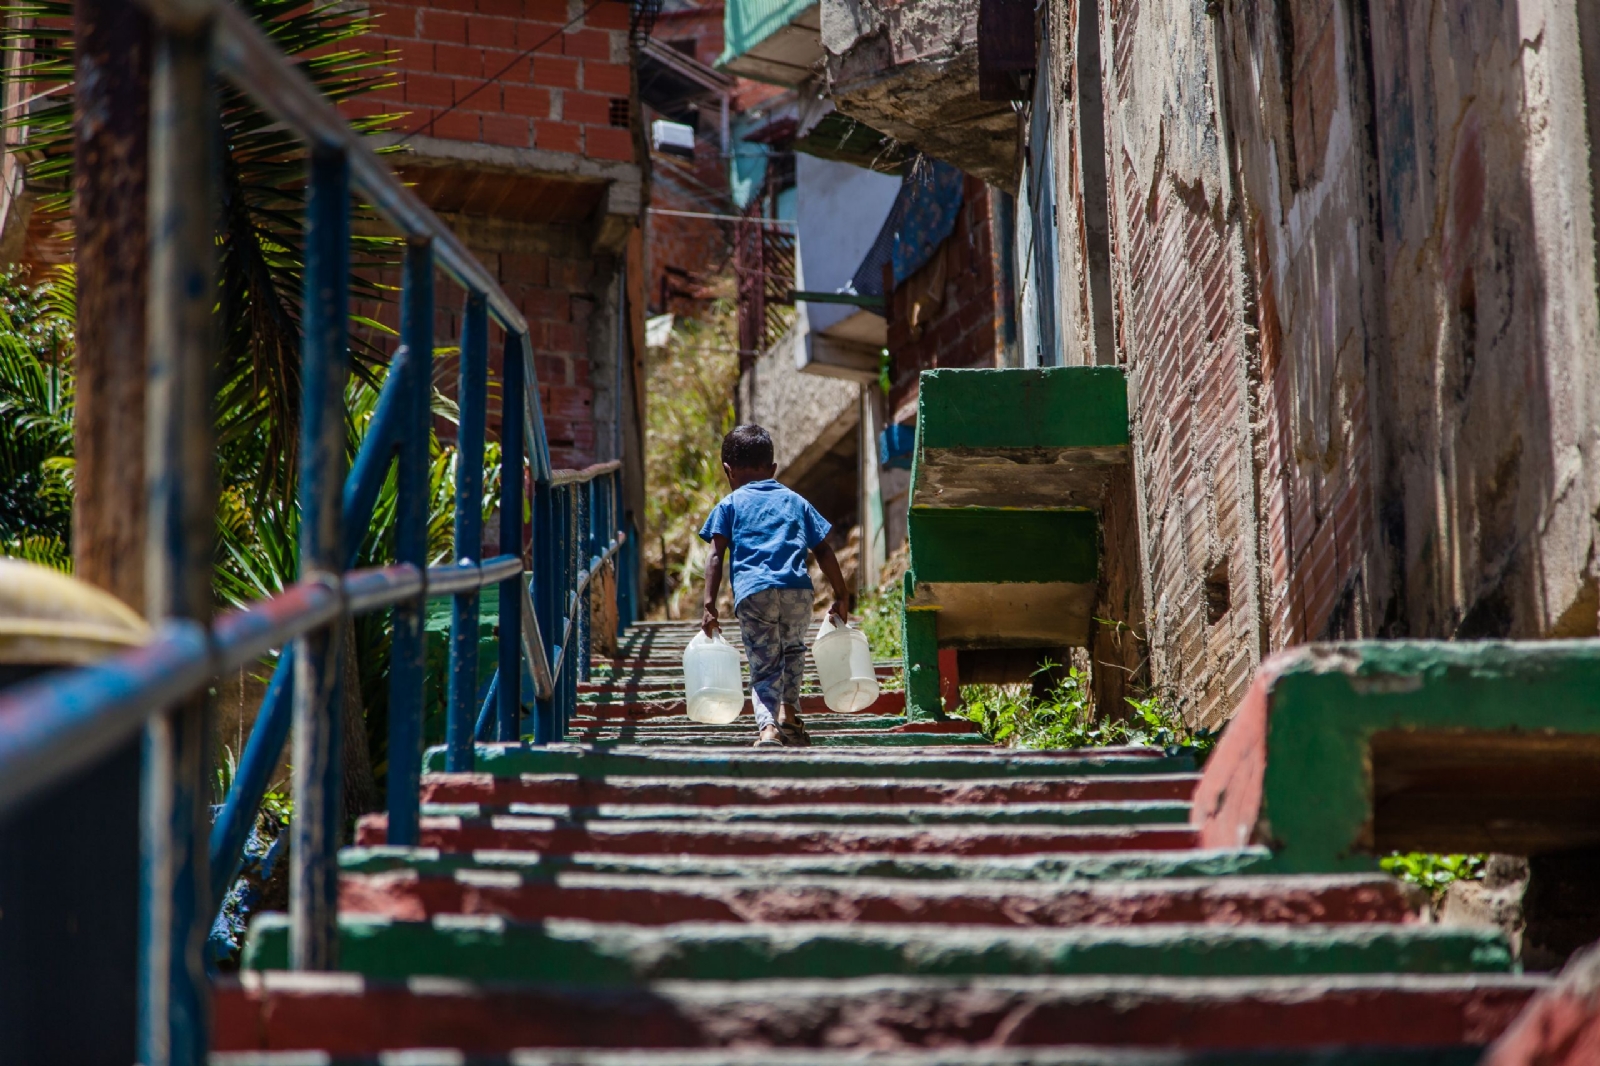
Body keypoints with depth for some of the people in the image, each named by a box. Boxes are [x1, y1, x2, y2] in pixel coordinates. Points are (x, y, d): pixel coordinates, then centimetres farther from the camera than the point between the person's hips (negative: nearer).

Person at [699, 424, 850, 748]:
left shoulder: (729, 505, 18)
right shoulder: (796, 501, 26)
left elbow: (716, 557, 6)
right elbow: (824, 552, 21)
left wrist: (709, 606, 2)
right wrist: (841, 597, 25)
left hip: (752, 592, -2)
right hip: (798, 589, 2)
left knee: (764, 666, 4)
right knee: (793, 649, 28)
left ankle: (768, 726, -16)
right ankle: (789, 711, 13)